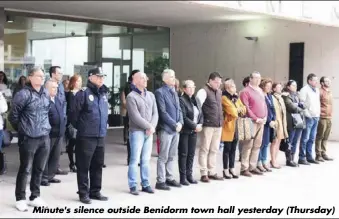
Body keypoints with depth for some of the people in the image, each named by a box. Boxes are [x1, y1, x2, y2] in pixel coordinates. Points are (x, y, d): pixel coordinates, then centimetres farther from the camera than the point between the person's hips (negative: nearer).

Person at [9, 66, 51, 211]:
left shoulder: (46, 93, 6)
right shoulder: (24, 94, -13)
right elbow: (13, 115, -6)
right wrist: (21, 129, 6)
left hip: (44, 137, 6)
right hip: (28, 138, -6)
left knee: (39, 169, 13)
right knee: (25, 169, 3)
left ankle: (35, 197, 26)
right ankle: (20, 199, 15)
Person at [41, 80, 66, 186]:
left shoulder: (57, 100, 16)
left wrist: (63, 125, 17)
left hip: (59, 133, 9)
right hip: (48, 133, -9)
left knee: (55, 156, 14)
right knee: (46, 156, 0)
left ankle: (50, 176, 23)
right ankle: (43, 177, 8)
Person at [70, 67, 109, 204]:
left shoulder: (104, 93, 11)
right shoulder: (84, 93, -11)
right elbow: (73, 113, -10)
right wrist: (80, 127, 1)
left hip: (101, 136, 7)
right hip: (86, 136, -7)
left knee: (97, 165, 14)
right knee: (84, 166, 2)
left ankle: (95, 192, 25)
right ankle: (83, 193, 11)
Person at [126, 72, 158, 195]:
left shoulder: (151, 95, 13)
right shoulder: (131, 96, -7)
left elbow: (155, 113, 8)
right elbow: (135, 117, -14)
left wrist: (152, 127, -8)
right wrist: (149, 126, -12)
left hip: (149, 132, 6)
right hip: (137, 132, -6)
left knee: (146, 160, 10)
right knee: (135, 160, -4)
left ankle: (145, 184, 17)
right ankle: (132, 186, 3)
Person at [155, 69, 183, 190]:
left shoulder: (174, 92, 16)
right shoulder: (160, 92, -9)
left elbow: (179, 109, 15)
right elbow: (163, 112, -14)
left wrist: (180, 122, -2)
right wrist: (174, 124, -14)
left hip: (176, 129, 8)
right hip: (166, 129, -7)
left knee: (172, 156, 13)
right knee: (163, 156, -2)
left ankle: (169, 178, 22)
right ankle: (160, 181, 4)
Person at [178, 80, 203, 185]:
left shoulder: (195, 100, 15)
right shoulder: (181, 100, -9)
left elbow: (201, 114, 15)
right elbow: (183, 117, -17)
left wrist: (200, 125, -3)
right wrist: (194, 126, -16)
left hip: (194, 131, 7)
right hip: (184, 131, -7)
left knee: (191, 154, 9)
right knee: (183, 154, -1)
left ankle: (189, 175, 17)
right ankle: (183, 177, 4)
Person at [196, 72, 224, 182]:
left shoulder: (219, 92, 14)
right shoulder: (203, 91, -9)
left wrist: (221, 120, 15)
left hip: (218, 125, 7)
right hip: (208, 125, -7)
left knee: (214, 150, 13)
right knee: (204, 149, 0)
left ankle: (212, 172, 21)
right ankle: (204, 173, 5)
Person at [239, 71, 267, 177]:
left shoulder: (260, 91, 18)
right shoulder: (246, 91, -7)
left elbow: (264, 104, 21)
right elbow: (246, 108, -13)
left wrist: (265, 117, 6)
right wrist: (256, 119, -14)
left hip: (261, 122, 8)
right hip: (251, 122, -8)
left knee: (257, 145, 9)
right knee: (248, 145, -7)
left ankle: (253, 166, 16)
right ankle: (244, 168, -3)